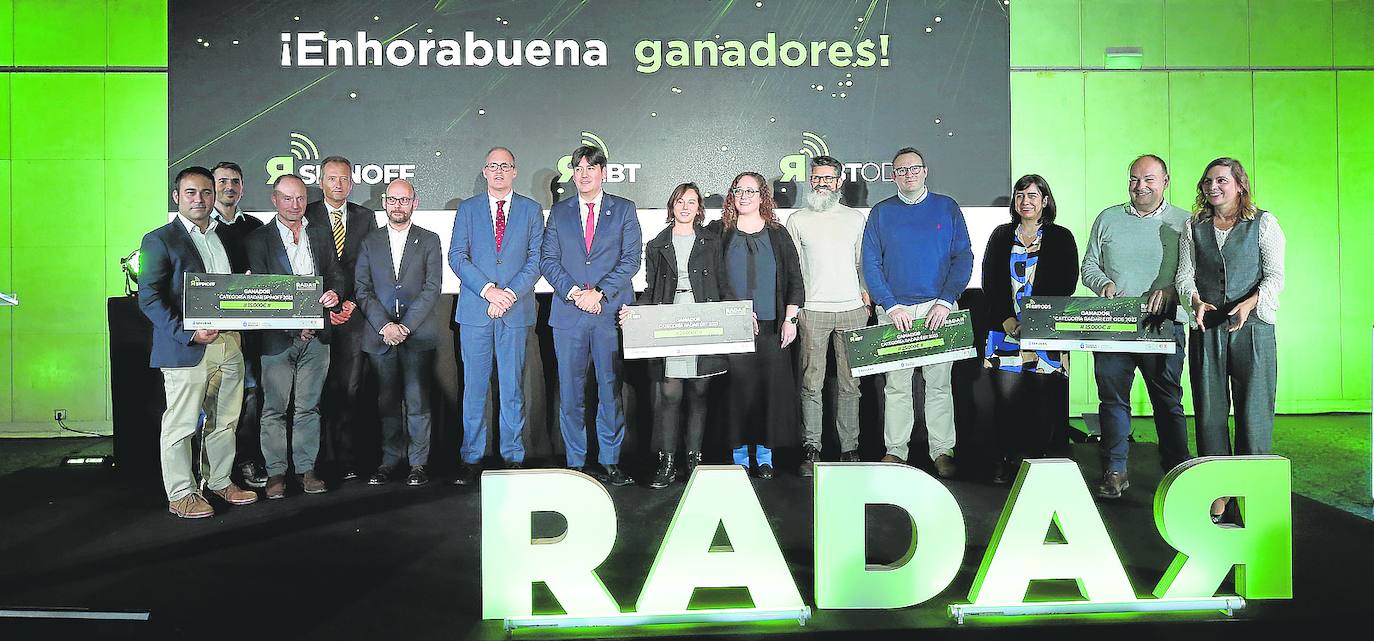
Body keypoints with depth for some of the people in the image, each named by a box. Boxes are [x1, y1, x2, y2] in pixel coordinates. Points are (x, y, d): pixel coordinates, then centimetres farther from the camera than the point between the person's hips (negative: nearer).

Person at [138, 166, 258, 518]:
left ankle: (220, 482, 29)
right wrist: (188, 332, -19)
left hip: (229, 344, 6)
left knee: (224, 421, 15)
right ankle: (180, 494, 13)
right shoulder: (160, 240, -4)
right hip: (186, 348, -6)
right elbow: (149, 297, -11)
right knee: (181, 424, 2)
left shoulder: (226, 236, 16)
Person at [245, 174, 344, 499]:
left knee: (308, 407, 9)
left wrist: (333, 293, -9)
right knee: (275, 408, 3)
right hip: (278, 336, -3)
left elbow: (334, 274, 16)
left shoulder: (321, 234, 12)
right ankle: (276, 472, 11)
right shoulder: (259, 238, 0)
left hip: (316, 336, 3)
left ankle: (306, 469, 16)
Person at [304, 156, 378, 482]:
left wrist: (353, 302, -2)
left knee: (349, 389, 0)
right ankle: (323, 458, 4)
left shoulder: (366, 217, 13)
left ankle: (346, 459, 5)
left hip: (354, 314, 2)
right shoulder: (305, 216, 6)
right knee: (321, 390, -3)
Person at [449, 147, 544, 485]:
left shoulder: (531, 210, 10)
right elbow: (456, 256, 2)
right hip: (475, 311, 0)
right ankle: (471, 458, 10)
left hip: (516, 310, 0)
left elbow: (536, 259, 3)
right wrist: (488, 289, -11)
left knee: (513, 387, 3)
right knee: (474, 387, 2)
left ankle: (513, 456, 11)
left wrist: (510, 293, -11)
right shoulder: (467, 209, 11)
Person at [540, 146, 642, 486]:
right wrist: (574, 292, -9)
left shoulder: (624, 210, 7)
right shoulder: (559, 212, 13)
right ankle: (576, 462, 12)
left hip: (611, 312, -1)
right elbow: (548, 259, 7)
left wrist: (600, 293, -11)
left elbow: (631, 259, -1)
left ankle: (609, 461, 11)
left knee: (611, 389, 1)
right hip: (568, 314, 2)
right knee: (570, 391, 3)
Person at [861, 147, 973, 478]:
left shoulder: (947, 208, 7)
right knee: (896, 385, 3)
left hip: (938, 308, 0)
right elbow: (871, 264, 3)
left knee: (939, 382, 2)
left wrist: (945, 302, -10)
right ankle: (895, 450, 10)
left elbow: (963, 257, 2)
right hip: (894, 309, 0)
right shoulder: (880, 213, 8)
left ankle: (942, 451, 8)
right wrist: (891, 306, -9)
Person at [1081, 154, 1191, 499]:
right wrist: (1104, 283, -6)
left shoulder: (1183, 223, 7)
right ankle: (1114, 471, 12)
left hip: (1163, 325, -2)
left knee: (1168, 402, 2)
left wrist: (1170, 290, -17)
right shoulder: (1108, 219, 13)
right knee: (1112, 399, 3)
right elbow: (1089, 265, 14)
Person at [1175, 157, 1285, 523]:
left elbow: (1275, 275, -1)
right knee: (1210, 413, 2)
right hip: (1206, 330, 2)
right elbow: (1184, 276, 7)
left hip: (1252, 329, -2)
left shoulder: (1263, 223, 6)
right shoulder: (1194, 228, 14)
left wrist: (1250, 303, -19)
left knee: (1253, 413, -3)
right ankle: (1218, 497, 8)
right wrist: (1197, 302, -14)